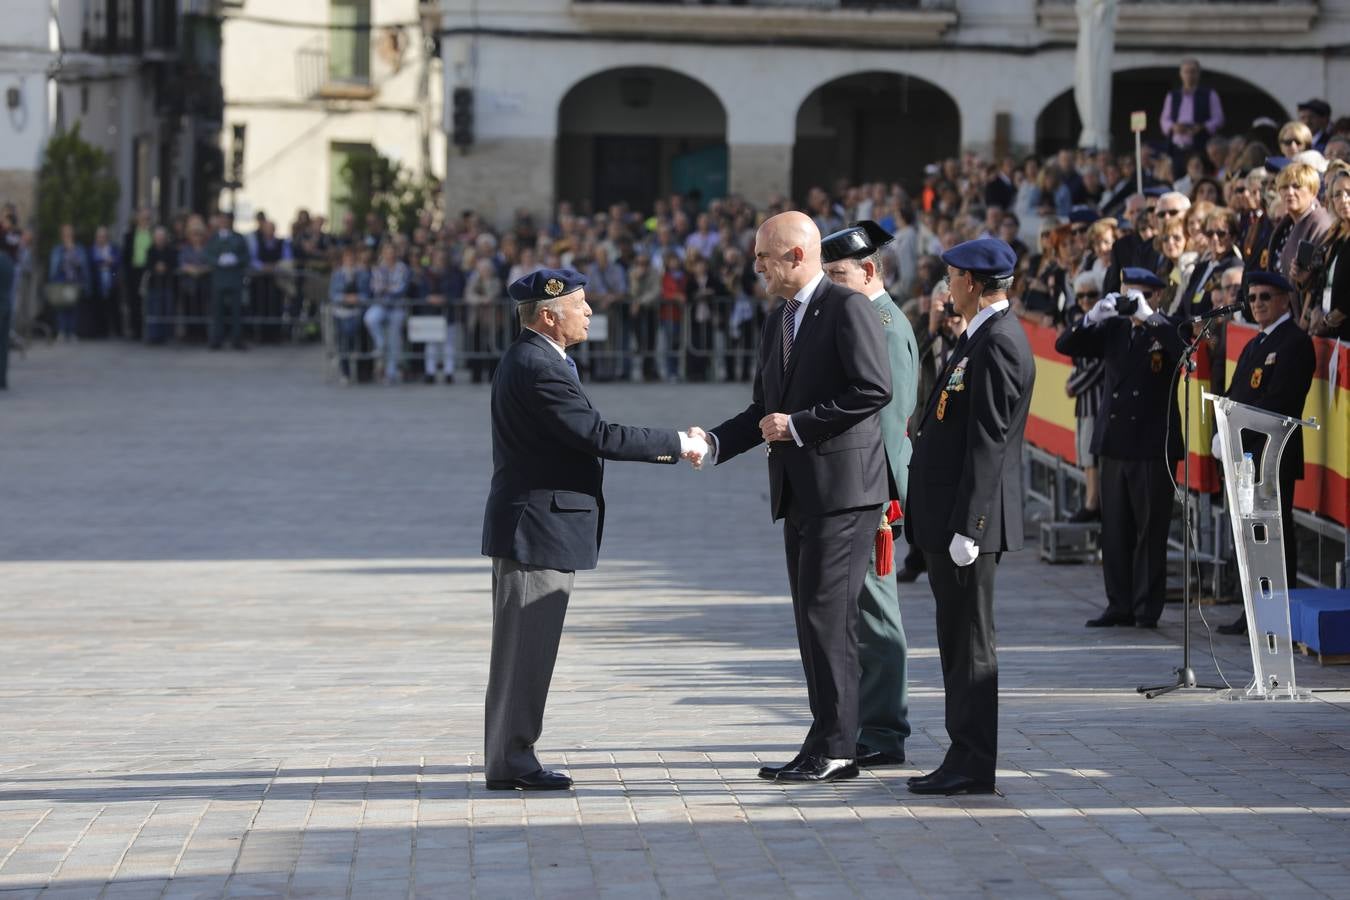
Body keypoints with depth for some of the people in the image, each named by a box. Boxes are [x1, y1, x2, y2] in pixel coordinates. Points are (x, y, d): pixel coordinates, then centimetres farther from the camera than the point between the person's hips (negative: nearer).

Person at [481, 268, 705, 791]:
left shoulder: (528, 360, 16)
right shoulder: (538, 369, -19)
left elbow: (586, 437, 18)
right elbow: (598, 436, -22)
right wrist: (676, 445, -14)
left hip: (528, 527, 11)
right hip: (538, 530, -11)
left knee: (525, 650, 13)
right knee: (524, 648, -6)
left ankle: (511, 757, 18)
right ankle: (509, 763, -2)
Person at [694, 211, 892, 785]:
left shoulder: (848, 308, -9)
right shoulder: (779, 322, 19)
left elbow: (874, 389, -18)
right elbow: (763, 410, 22)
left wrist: (799, 425, -16)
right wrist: (713, 443, 5)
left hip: (843, 486, -9)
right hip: (800, 494, 9)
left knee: (827, 615, -10)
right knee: (814, 621, 10)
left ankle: (832, 747, -7)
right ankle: (832, 746, 14)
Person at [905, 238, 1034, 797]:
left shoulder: (997, 344, -16)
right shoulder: (985, 337, 16)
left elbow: (988, 440, -21)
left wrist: (967, 526, -22)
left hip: (968, 518, -11)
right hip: (950, 518, 11)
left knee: (969, 643, -5)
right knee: (958, 641, 14)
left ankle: (972, 767, -1)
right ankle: (965, 757, 19)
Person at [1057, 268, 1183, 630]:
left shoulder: (1166, 330, -2)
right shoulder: (1113, 330, 9)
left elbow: (1184, 352, -24)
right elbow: (1065, 345, 4)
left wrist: (1148, 316, -24)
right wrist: (1095, 316, -11)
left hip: (1152, 447, -5)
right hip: (1115, 443, 5)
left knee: (1150, 529, 0)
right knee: (1115, 529, 7)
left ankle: (1148, 607, 6)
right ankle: (1119, 604, 13)